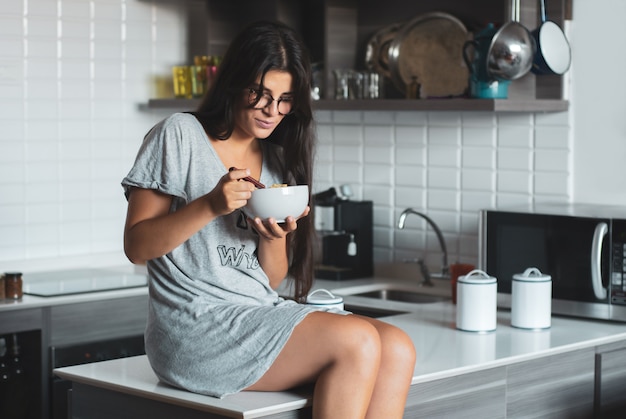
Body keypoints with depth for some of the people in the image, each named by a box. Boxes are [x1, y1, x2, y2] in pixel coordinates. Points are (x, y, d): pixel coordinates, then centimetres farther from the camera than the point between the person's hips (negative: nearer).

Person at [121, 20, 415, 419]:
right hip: (195, 326, -7)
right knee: (356, 341, -25)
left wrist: (275, 238, -7)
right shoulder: (180, 135, -1)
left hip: (263, 316, 7)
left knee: (397, 349, -17)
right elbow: (136, 246, -6)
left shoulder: (276, 161, 17)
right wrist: (210, 206, -18)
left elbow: (271, 283, 15)